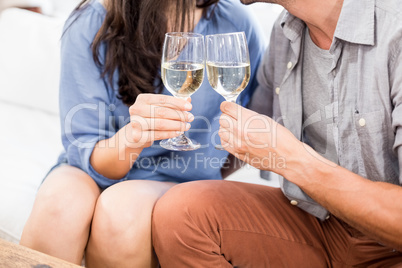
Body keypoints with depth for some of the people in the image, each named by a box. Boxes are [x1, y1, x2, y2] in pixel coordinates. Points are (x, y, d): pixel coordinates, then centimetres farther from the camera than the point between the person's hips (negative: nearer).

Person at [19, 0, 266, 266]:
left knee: (122, 207, -33)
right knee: (61, 199, -34)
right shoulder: (89, 25, -12)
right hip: (92, 175, 0)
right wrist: (130, 137, -35)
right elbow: (84, 155, -15)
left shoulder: (235, 23, -9)